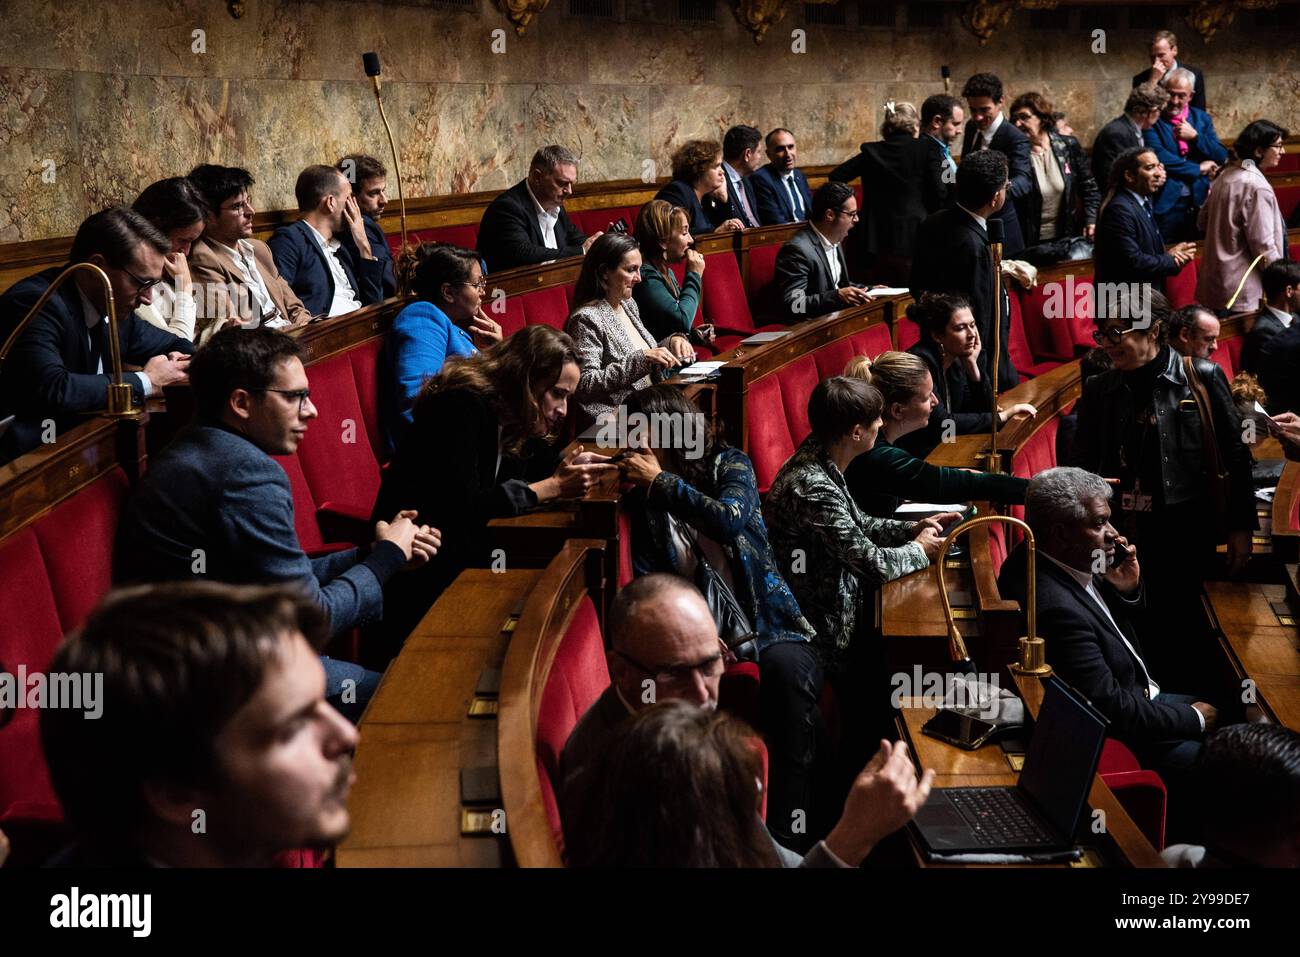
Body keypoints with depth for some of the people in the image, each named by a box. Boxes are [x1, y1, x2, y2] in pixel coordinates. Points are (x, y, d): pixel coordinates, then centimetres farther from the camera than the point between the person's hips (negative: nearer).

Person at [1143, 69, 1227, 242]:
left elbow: (1221, 157, 7)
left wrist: (1195, 136, -7)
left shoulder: (1202, 118, 12)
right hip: (1166, 203, -4)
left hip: (1198, 202, 4)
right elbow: (1158, 156, -16)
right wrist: (1198, 169, -9)